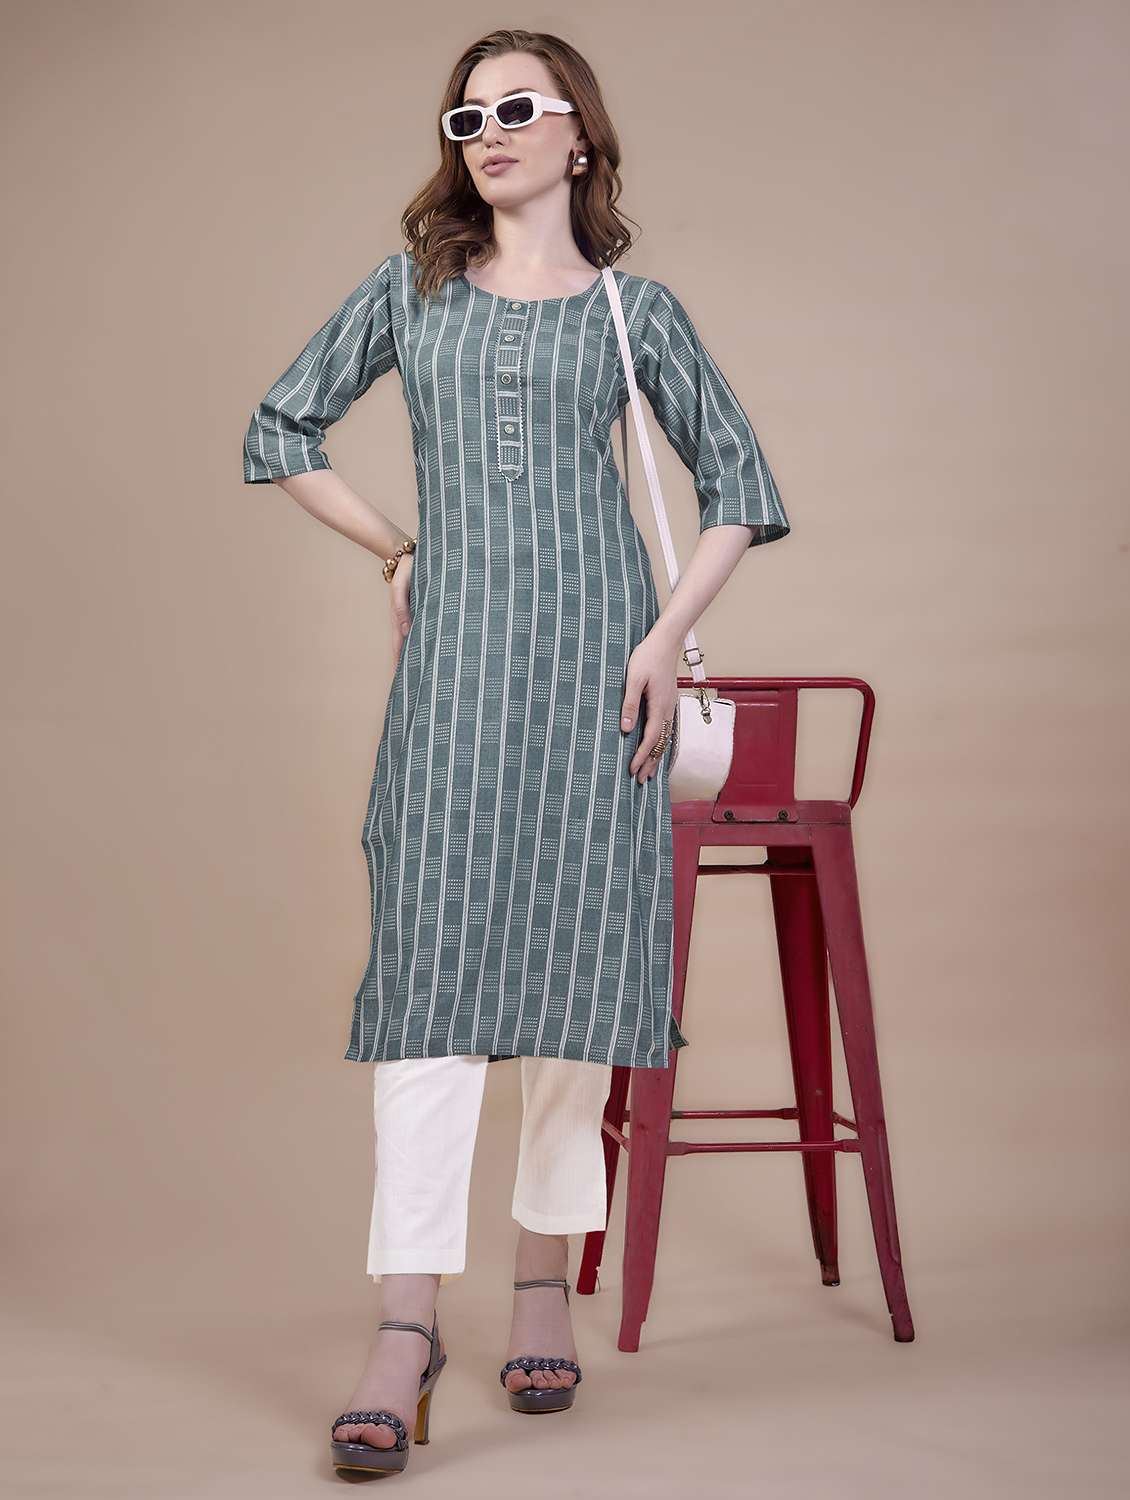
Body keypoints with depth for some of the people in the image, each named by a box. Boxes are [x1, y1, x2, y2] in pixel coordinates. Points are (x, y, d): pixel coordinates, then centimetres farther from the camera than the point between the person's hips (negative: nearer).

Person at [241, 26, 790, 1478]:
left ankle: (545, 1279, 16)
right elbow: (279, 432, 19)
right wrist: (400, 549, 11)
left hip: (592, 653, 0)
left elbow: (737, 484, 11)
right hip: (452, 656, 0)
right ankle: (406, 1322, -10)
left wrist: (668, 637, -1)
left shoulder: (635, 308, 10)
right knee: (430, 956, -9)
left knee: (572, 952, 0)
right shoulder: (410, 289, 13)